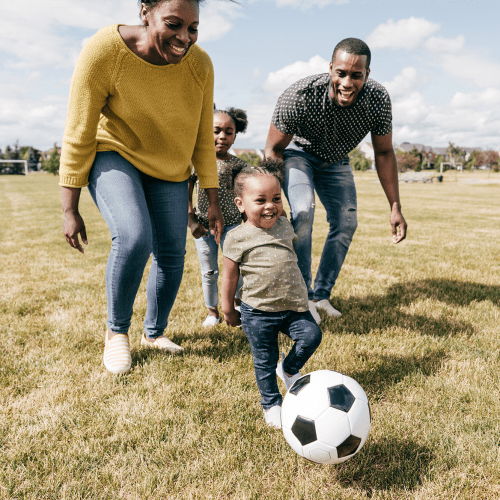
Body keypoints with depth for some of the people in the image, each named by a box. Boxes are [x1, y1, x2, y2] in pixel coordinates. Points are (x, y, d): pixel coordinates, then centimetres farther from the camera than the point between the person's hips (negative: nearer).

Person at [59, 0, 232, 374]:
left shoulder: (200, 65, -17)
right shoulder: (105, 50, -27)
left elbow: (204, 139, -4)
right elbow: (78, 136, -20)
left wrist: (213, 202, -2)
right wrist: (70, 210, -18)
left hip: (169, 169, 4)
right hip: (114, 156, -4)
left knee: (172, 255, 2)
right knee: (134, 236, -29)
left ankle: (154, 333, 30)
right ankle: (117, 330, -3)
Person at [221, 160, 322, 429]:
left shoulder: (284, 225, 5)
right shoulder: (237, 238, -9)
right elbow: (230, 275, -2)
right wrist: (228, 308, 4)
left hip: (292, 306, 4)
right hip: (257, 311, -4)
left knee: (311, 335, -13)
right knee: (264, 360, 4)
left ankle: (289, 369, 16)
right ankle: (271, 403, 27)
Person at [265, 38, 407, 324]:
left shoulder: (379, 100, -27)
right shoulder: (299, 96, -37)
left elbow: (384, 153, -12)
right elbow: (274, 150, -24)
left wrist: (396, 207, -12)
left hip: (335, 161, 4)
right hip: (298, 153, -4)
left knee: (346, 223, -1)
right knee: (303, 211, -27)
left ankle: (321, 295, 14)